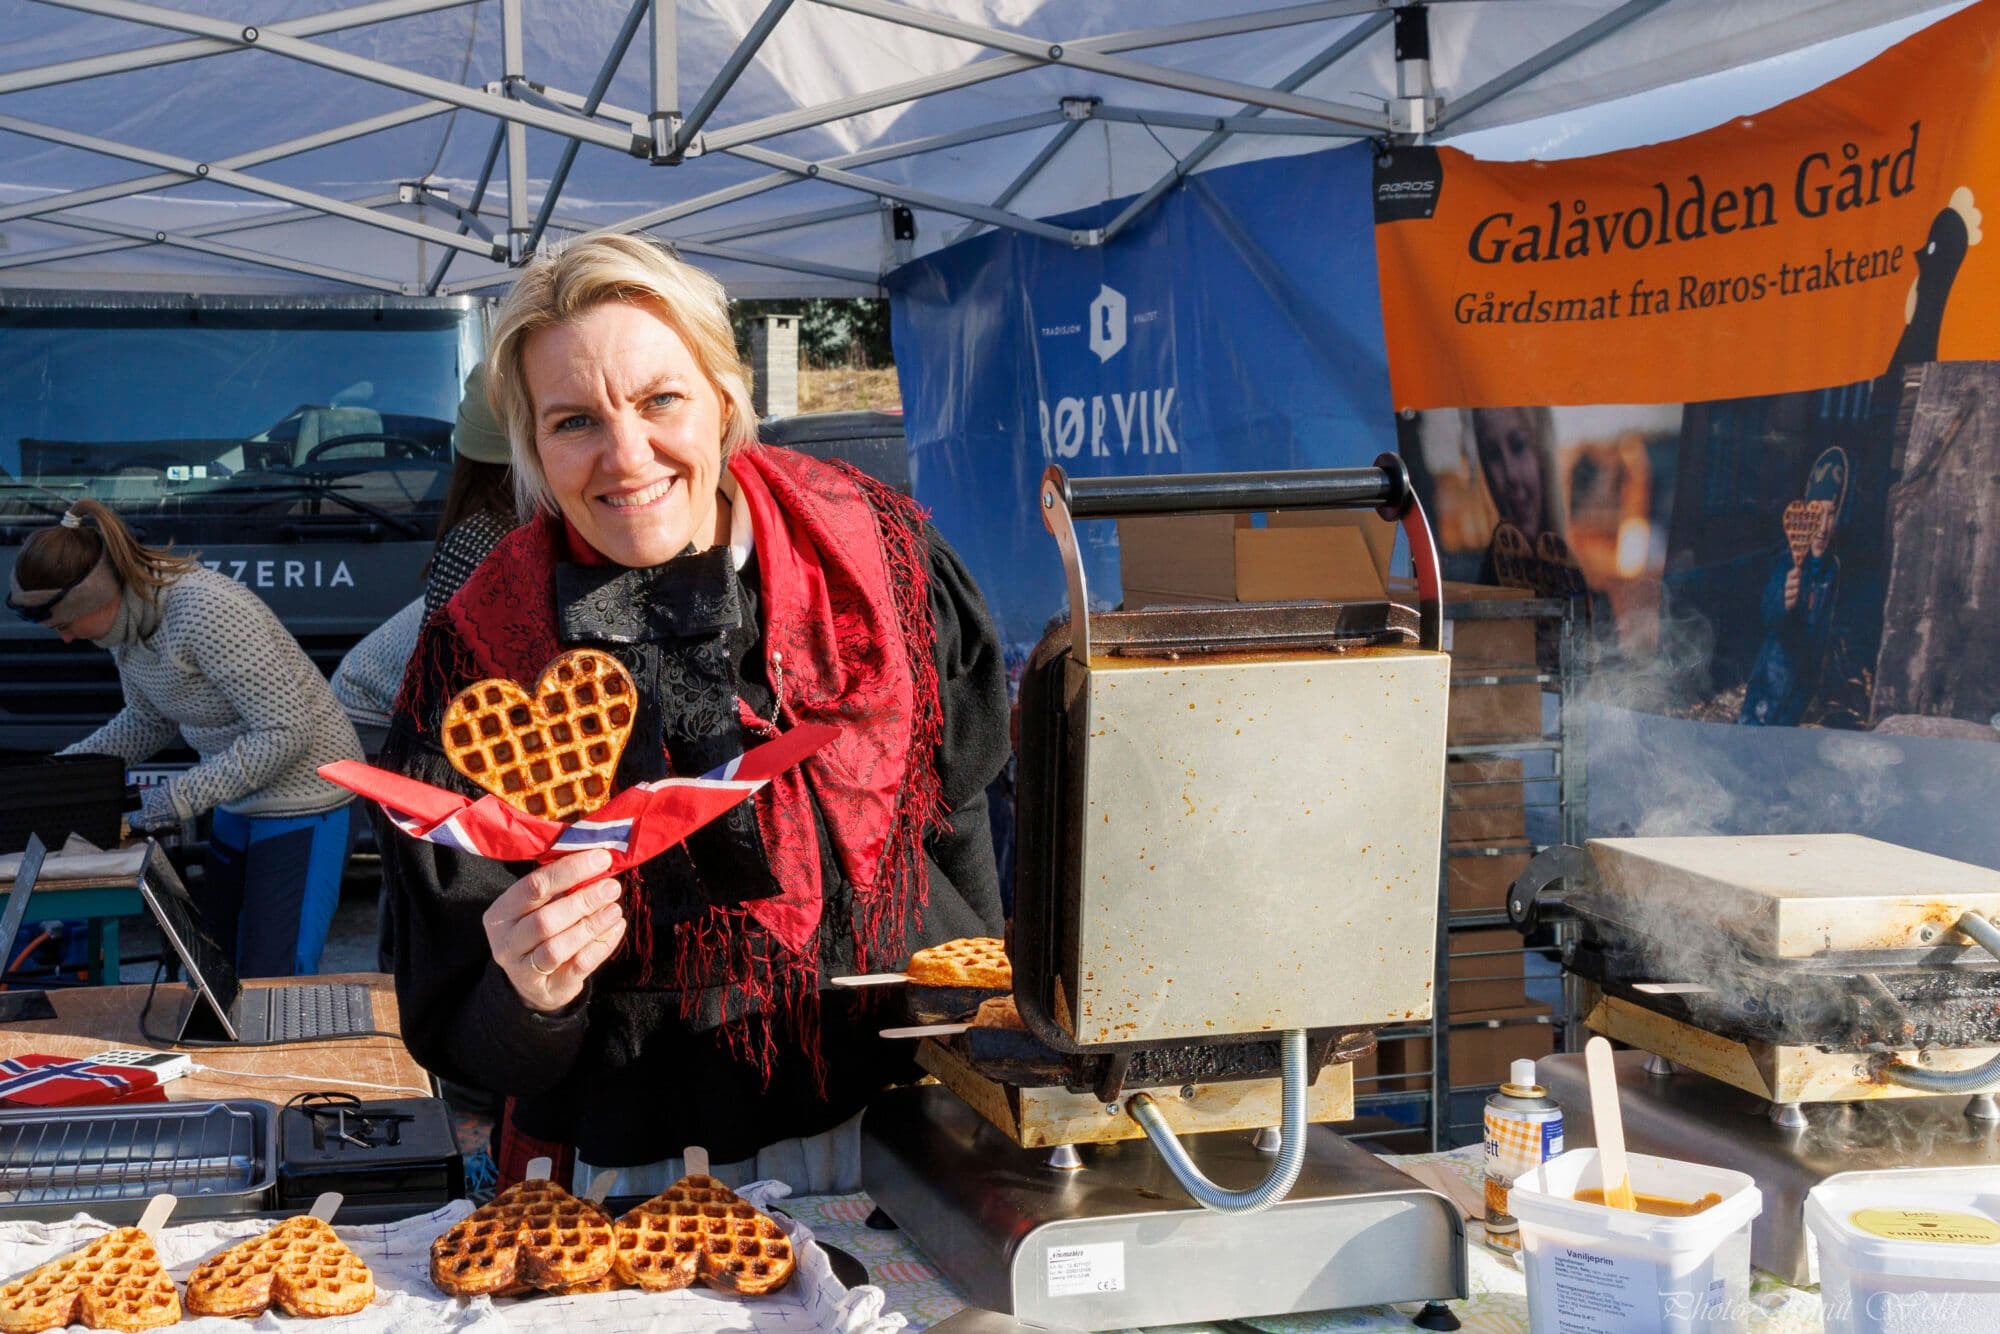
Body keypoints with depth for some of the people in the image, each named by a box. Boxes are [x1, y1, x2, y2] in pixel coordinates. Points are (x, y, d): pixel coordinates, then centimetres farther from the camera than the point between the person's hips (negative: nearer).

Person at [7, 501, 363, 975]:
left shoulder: (204, 611, -28)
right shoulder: (126, 620, -1)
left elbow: (286, 732, -26)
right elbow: (149, 719, 16)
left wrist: (184, 795, -23)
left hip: (304, 800, -9)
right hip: (238, 804, 9)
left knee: (270, 985, -7)